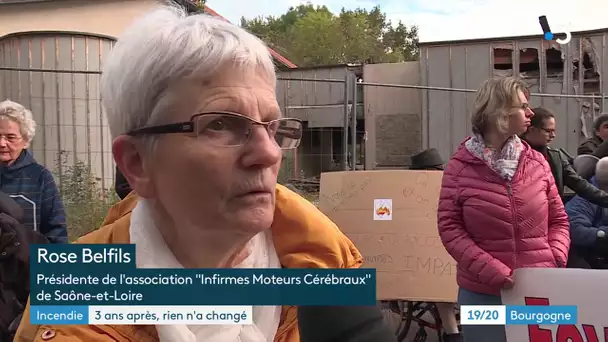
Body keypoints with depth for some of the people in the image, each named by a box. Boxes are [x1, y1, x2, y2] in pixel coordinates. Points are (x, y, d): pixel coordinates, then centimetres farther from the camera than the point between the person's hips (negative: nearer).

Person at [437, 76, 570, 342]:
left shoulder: (537, 162, 4)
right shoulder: (460, 166, -5)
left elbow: (558, 219, 11)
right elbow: (449, 227, -7)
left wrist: (556, 262, -6)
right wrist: (493, 272, -16)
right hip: (483, 295, -3)